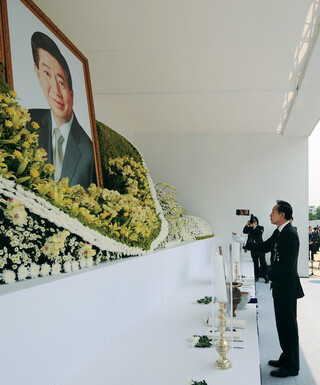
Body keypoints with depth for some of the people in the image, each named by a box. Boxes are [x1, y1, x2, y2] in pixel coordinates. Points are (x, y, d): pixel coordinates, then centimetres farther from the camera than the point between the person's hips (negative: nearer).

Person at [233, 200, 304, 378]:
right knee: (283, 324, 19)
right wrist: (243, 242, 14)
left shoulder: (290, 234, -22)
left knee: (288, 326, 2)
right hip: (280, 285, 10)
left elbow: (288, 265, -25)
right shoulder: (278, 232, 8)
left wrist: (270, 273, -13)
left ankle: (291, 367, 15)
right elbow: (264, 247, 20)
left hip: (287, 287, -10)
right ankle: (286, 358, 34)